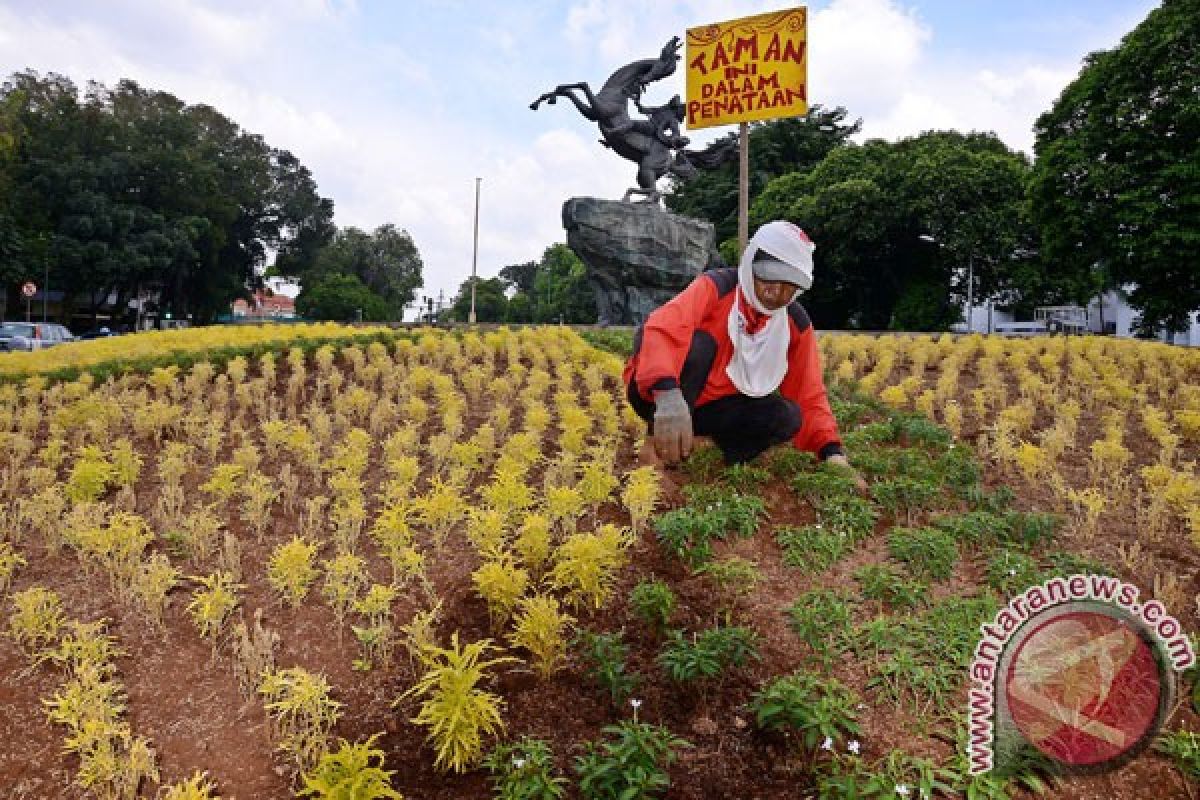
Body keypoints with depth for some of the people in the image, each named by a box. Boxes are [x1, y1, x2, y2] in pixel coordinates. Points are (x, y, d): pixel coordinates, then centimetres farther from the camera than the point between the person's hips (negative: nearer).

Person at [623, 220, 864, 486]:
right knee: (697, 343, -33)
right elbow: (662, 328, -40)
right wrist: (668, 395, -59)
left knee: (788, 416, -18)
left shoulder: (796, 324, -3)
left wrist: (832, 450, -18)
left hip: (712, 407, 5)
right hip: (655, 393, -4)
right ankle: (663, 450, -24)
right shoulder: (717, 286, -21)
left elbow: (808, 394, 0)